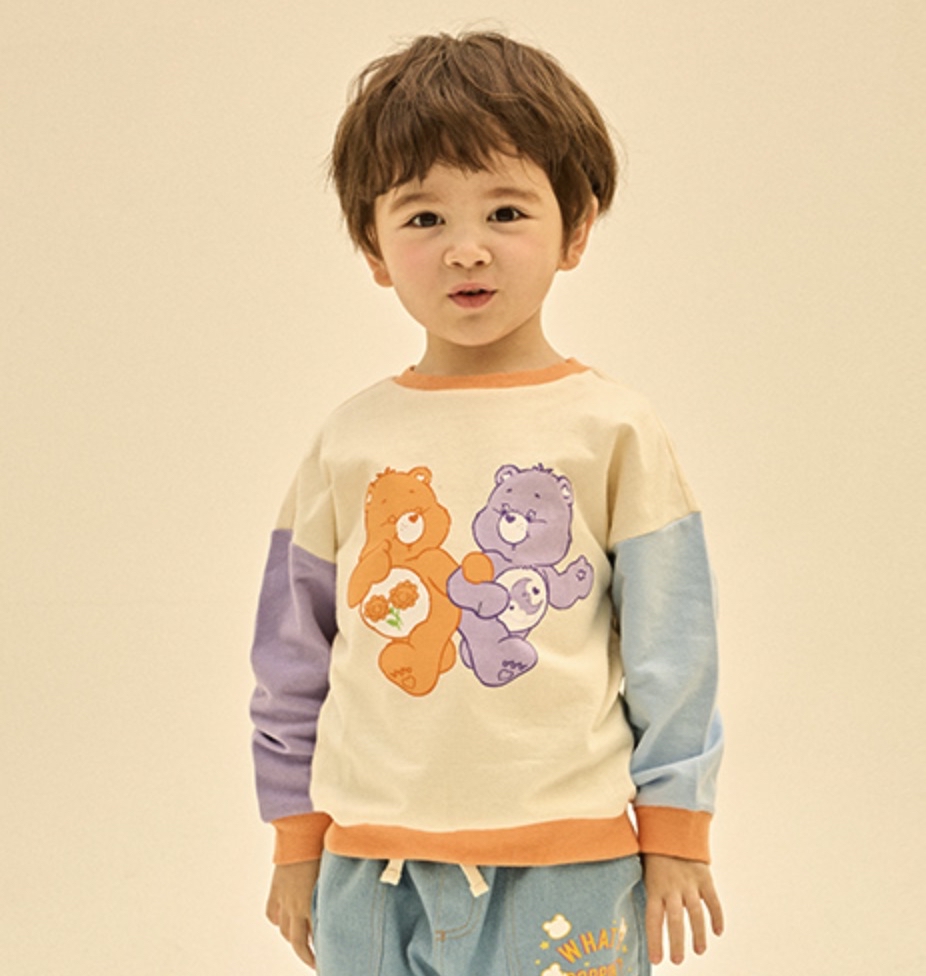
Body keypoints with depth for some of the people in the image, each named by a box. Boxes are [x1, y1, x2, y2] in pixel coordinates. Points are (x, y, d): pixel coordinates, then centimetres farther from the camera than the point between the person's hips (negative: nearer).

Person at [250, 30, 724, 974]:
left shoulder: (611, 429, -3)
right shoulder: (350, 440, 4)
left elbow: (671, 651, 1)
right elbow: (294, 651, 10)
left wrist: (674, 834, 1)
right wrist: (296, 840, 12)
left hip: (564, 868, -2)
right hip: (370, 869, 2)